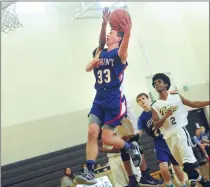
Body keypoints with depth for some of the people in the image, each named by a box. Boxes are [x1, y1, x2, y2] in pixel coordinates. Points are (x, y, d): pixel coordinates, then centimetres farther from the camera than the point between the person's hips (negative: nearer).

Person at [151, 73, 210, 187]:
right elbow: (156, 126, 0)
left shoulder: (176, 97, 6)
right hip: (168, 137, 3)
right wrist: (165, 116, -17)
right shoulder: (155, 106, 6)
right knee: (184, 164, 11)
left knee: (187, 161, -21)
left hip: (180, 131, -3)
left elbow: (193, 104, 13)